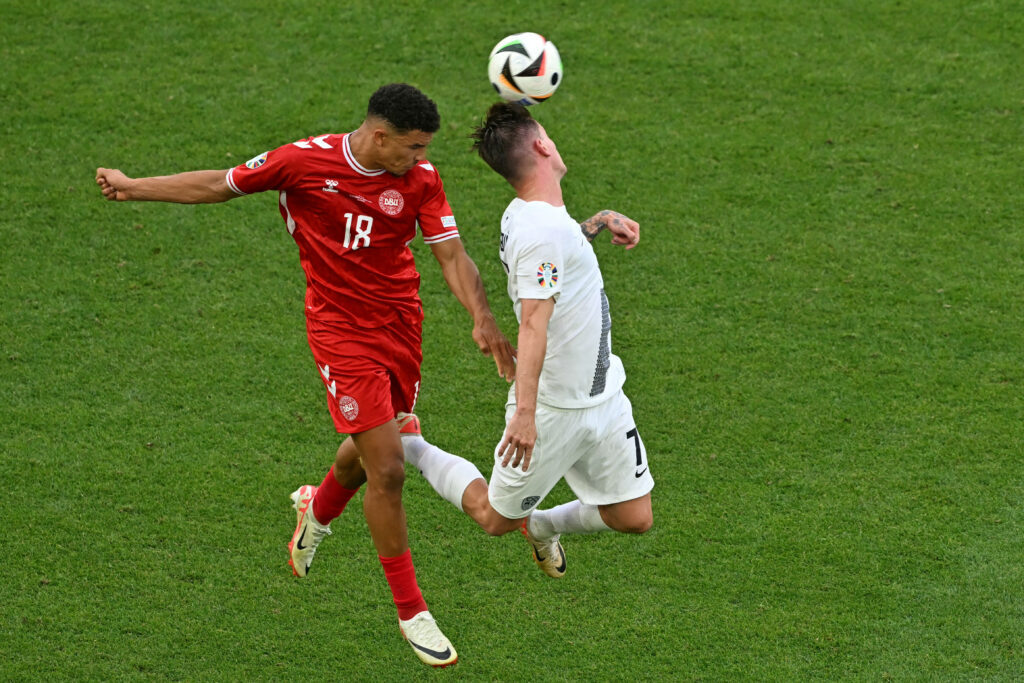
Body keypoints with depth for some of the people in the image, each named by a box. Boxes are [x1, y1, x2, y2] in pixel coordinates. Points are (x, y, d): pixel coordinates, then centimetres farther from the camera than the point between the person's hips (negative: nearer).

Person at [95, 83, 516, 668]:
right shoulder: (306, 161, -14)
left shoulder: (421, 179, -8)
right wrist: (134, 187, 3)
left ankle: (318, 509, 56)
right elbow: (221, 185, -1)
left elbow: (452, 255, -9)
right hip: (341, 330, -4)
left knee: (370, 449, 18)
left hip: (401, 324, 4)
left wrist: (483, 319, -25)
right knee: (387, 470, -9)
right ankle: (411, 610, 6)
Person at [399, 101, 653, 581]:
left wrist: (600, 222, 13)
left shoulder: (524, 215, 3)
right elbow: (533, 322, -34)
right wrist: (525, 412, -41)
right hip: (553, 410, -9)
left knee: (634, 519, 8)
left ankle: (544, 525, 32)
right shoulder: (542, 231, -26)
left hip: (601, 396, 9)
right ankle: (408, 448, 27)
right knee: (496, 519, 9)